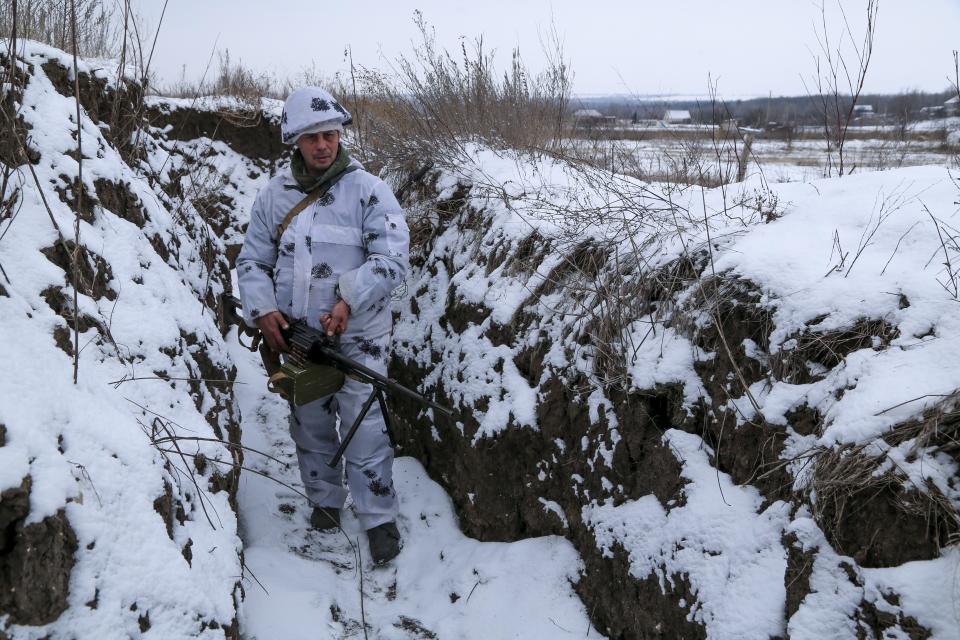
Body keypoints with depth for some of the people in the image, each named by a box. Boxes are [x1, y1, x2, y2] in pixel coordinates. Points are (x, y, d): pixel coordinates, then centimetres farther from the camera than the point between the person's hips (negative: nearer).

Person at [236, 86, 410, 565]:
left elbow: (391, 259, -13)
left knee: (363, 428, -3)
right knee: (309, 425, 16)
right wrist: (263, 310, -9)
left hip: (357, 335, -4)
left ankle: (379, 518, 12)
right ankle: (324, 500, 36)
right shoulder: (274, 195, 5)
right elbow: (252, 261, 9)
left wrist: (349, 302, -25)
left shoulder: (368, 190, -7)